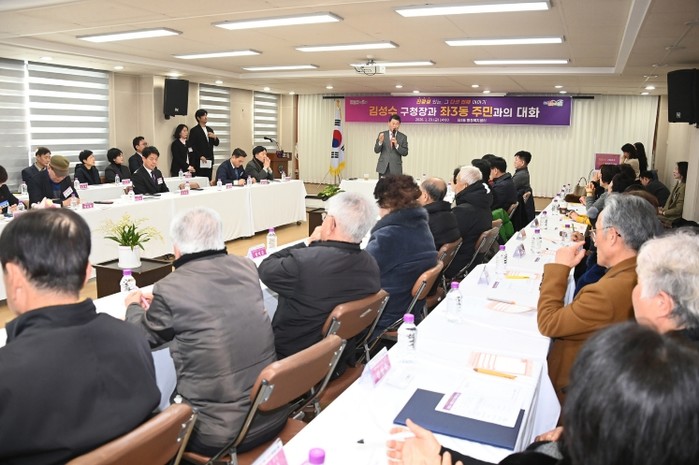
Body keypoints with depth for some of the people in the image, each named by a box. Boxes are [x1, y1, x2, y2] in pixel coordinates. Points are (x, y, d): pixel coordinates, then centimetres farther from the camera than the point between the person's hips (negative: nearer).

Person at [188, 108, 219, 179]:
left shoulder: (210, 130, 18)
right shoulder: (194, 130, -1)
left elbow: (216, 144, 18)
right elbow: (192, 146, -7)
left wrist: (215, 137, -4)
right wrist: (200, 156, -17)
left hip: (209, 161, 6)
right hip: (199, 162, -6)